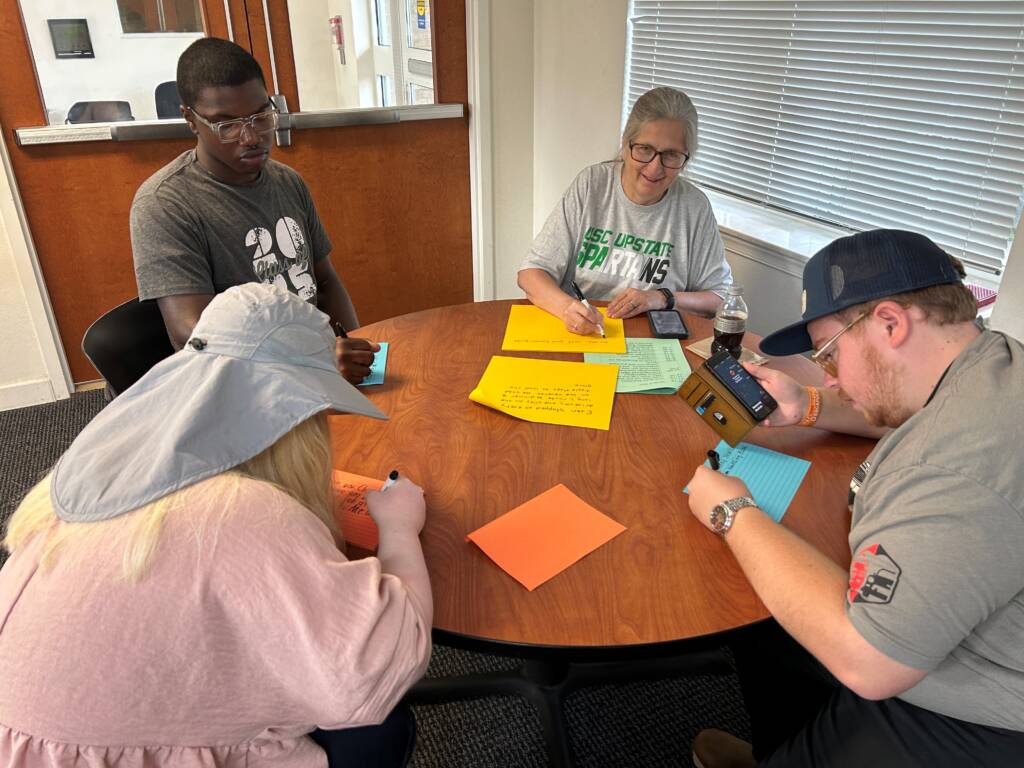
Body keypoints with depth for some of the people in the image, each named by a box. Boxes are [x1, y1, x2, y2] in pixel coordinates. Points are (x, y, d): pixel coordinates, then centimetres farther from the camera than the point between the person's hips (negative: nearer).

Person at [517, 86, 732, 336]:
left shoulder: (694, 207, -3)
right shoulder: (590, 185, -3)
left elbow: (721, 298, 5)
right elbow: (531, 272, -6)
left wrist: (664, 298, -13)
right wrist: (566, 306, -25)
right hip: (576, 333, 0)